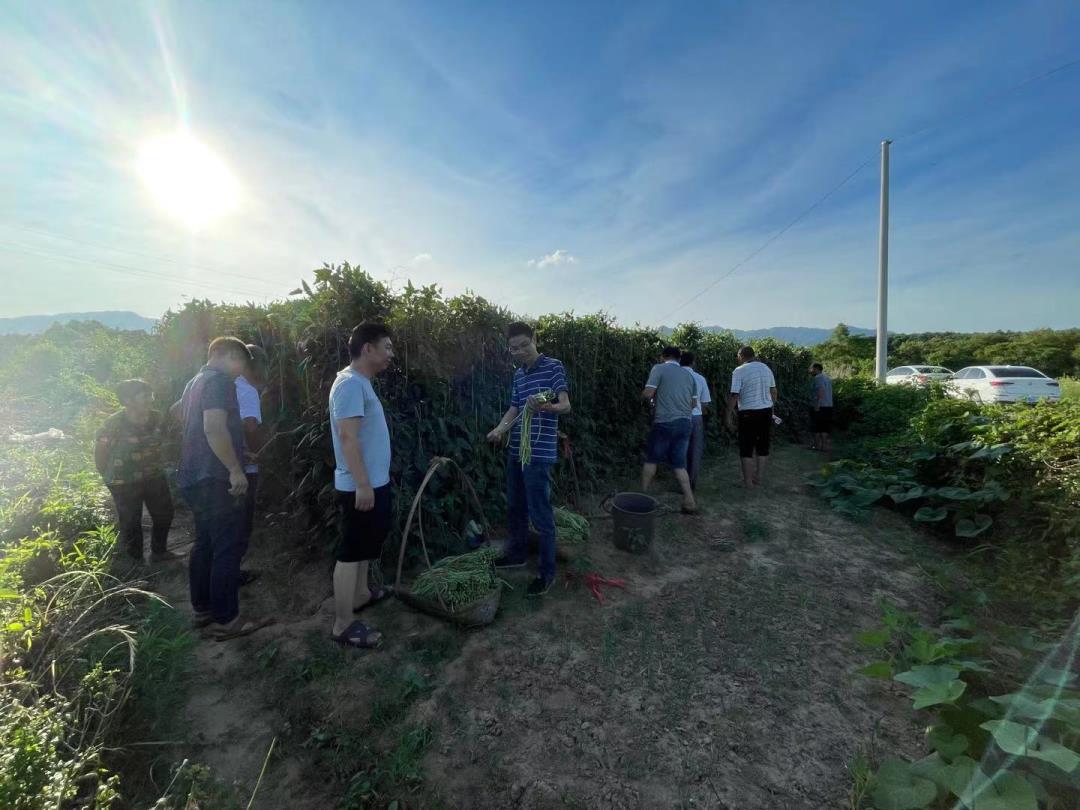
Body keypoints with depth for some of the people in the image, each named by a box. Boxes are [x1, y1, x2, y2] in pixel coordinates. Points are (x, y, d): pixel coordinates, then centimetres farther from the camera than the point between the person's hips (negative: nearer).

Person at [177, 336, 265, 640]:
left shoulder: (195, 382, 18)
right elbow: (215, 428, -26)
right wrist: (236, 469, -22)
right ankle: (225, 621, 3)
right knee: (226, 549, -4)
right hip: (215, 479, -10)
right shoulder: (219, 380, -14)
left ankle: (203, 609, 27)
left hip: (196, 476, 10)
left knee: (205, 544, 17)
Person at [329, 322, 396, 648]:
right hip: (360, 486, -11)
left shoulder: (361, 383, 13)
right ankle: (343, 625, 9)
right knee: (351, 551, -2)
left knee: (365, 544, 23)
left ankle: (361, 594, 40)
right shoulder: (351, 383, -20)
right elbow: (348, 437, -25)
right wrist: (362, 484, -26)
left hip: (374, 483, 11)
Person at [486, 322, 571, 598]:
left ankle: (547, 572, 10)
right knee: (515, 506, 19)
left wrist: (546, 407, -39)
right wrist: (500, 428, -5)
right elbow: (514, 408, 14)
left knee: (540, 514, -3)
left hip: (539, 452, -8)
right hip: (516, 450, 8)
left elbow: (566, 405, -17)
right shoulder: (518, 374, 13)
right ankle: (518, 553, 38)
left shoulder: (553, 366, -9)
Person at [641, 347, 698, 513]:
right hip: (685, 423, 5)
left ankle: (643, 494, 20)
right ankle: (689, 501, 5)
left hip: (665, 423, -5)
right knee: (679, 463, 10)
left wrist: (643, 396, 9)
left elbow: (648, 394, -13)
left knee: (651, 459, 11)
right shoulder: (689, 375, 14)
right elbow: (694, 403, 16)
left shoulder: (659, 368, -3)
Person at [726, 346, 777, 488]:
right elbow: (773, 391, 13)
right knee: (763, 447, 14)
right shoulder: (766, 368, 7)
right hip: (766, 411, 5)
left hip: (748, 413, -5)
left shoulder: (739, 371, -11)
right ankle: (759, 478, 21)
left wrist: (729, 415, -8)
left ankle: (748, 481, 7)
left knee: (746, 449, 3)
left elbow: (734, 395, -14)